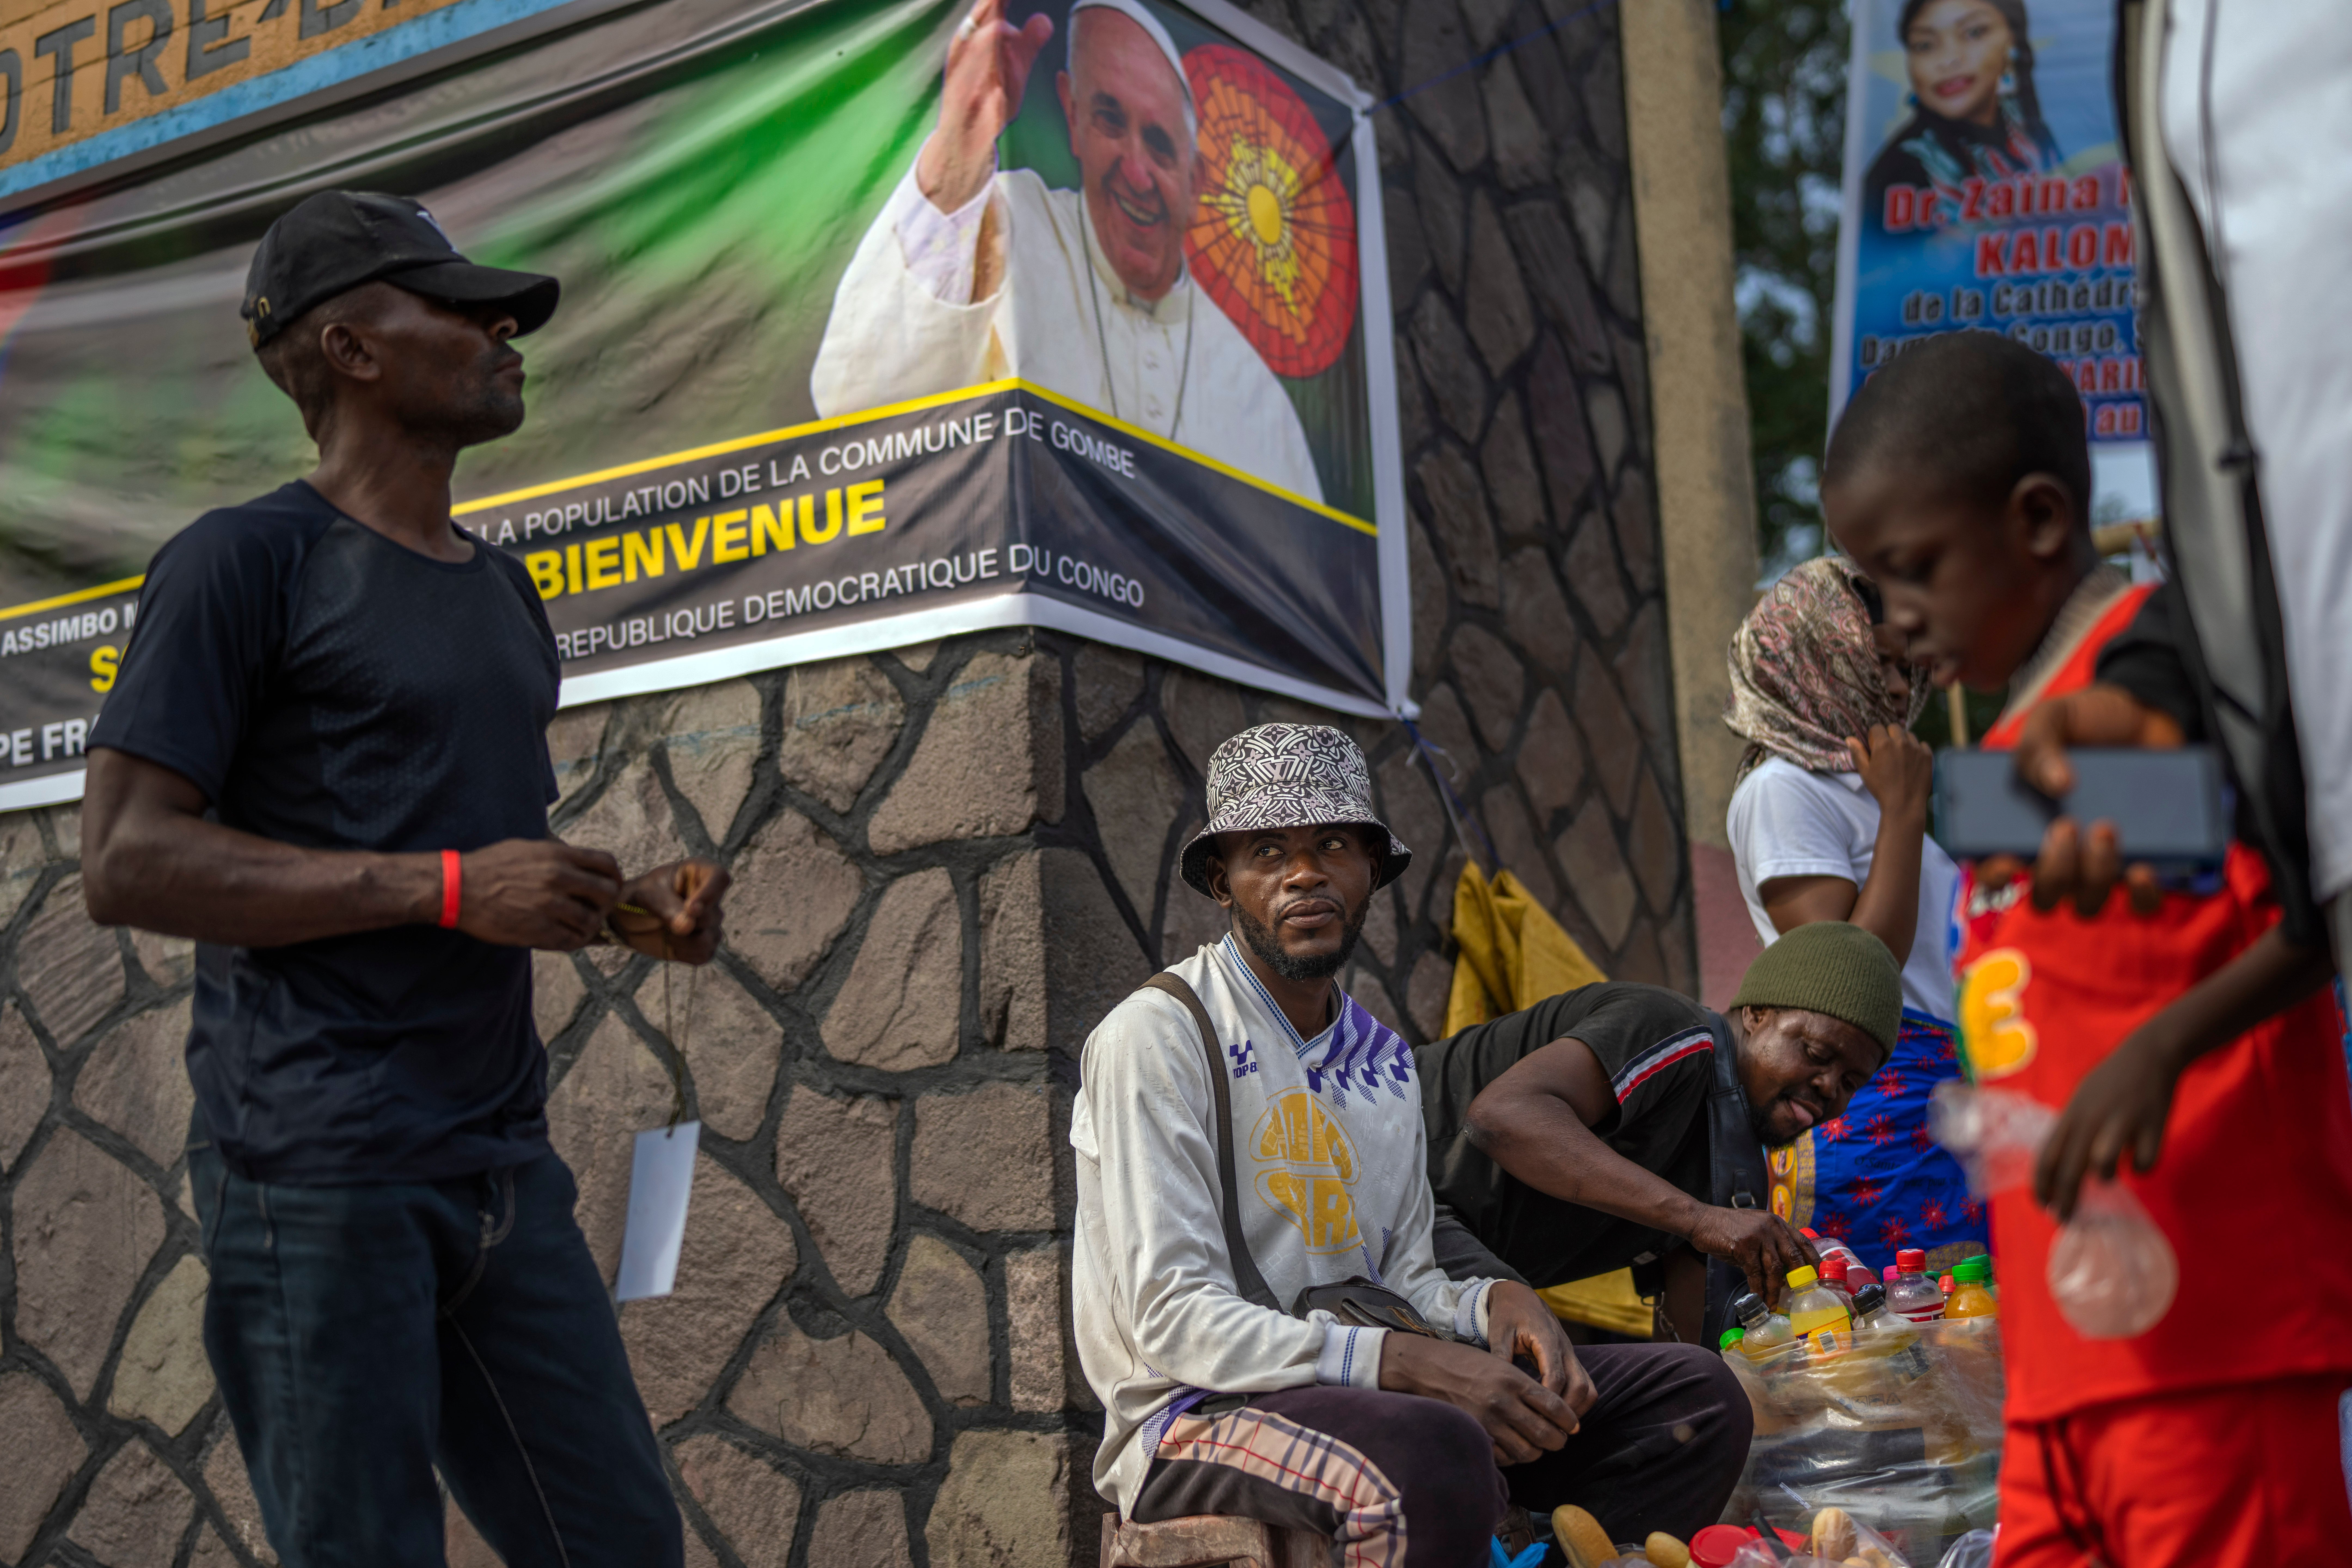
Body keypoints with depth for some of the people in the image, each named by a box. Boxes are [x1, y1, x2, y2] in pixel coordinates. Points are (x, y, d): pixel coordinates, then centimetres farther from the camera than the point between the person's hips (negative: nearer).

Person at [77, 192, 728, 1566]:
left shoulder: (504, 591, 20)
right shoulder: (247, 561, -4)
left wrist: (627, 910, 7)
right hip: (319, 1172, -7)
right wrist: (448, 888, -17)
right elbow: (128, 864, -11)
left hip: (502, 1161, 7)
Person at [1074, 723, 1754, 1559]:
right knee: (1436, 1455, -38)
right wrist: (1404, 1362, -25)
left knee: (1698, 1394, -5)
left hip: (1371, 1388, 7)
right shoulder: (1156, 1039, -10)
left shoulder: (1385, 1059, 14)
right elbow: (1173, 1319, -16)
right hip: (1193, 1418, -7)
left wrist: (1494, 1304, -6)